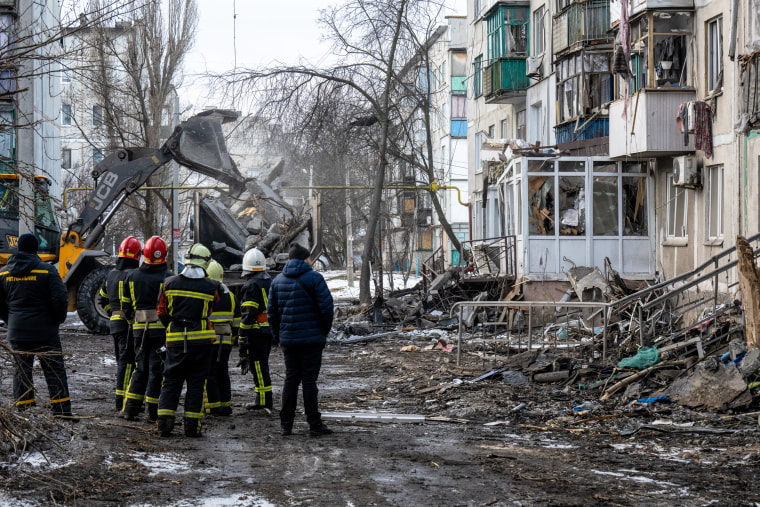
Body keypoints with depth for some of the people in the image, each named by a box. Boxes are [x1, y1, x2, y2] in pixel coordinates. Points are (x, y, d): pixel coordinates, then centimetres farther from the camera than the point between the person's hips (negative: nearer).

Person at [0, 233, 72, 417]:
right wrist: (58, 320, 3)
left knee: (22, 372, 11)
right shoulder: (47, 270, -8)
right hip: (45, 332, -4)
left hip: (17, 333, 4)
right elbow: (60, 298, -13)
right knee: (54, 371, 1)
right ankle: (62, 412, -1)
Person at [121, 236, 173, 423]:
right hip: (161, 329, -4)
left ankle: (130, 409, 9)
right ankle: (153, 412, 3)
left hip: (139, 328, 4)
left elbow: (125, 306, 12)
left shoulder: (132, 276, 7)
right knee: (157, 369, 1)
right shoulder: (168, 278, -8)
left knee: (141, 367, 14)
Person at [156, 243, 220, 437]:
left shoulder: (170, 283, -1)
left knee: (171, 382, 10)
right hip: (201, 340, -1)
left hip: (176, 341, 1)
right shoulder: (210, 287, -6)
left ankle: (164, 422, 3)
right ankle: (192, 426, 6)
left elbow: (162, 313, 5)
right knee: (196, 383, 6)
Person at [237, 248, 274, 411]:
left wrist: (242, 338, -14)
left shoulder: (251, 286, -12)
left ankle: (263, 400, -6)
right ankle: (264, 399, 18)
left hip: (256, 330, -8)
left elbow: (247, 314, -17)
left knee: (258, 364, -5)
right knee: (262, 363, 15)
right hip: (270, 330, 8)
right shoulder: (271, 283, 15)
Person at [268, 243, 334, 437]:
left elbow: (271, 311, 11)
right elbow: (326, 306, -12)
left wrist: (278, 336, 17)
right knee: (309, 380, -2)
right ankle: (314, 424, 1)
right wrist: (325, 330, 1)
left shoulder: (277, 281, 10)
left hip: (287, 339, 5)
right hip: (312, 338, -5)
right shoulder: (314, 278, -7)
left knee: (291, 379, 11)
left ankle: (286, 424, 9)